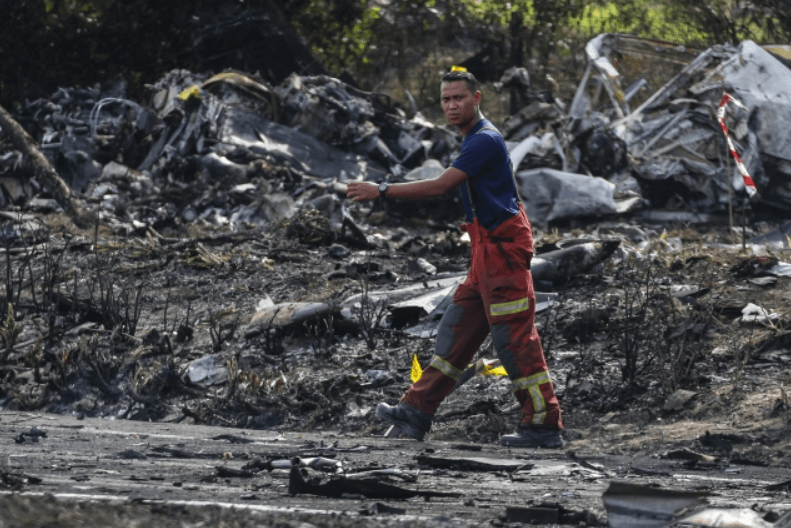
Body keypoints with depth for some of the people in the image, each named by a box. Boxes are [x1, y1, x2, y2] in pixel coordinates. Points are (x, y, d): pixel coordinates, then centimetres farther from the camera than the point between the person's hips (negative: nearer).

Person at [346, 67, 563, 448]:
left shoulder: (485, 140, -16)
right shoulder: (476, 139, 17)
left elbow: (440, 187, -21)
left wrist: (381, 191, -18)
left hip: (502, 246, -11)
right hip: (489, 251, 11)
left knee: (514, 337, -8)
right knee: (457, 330, 11)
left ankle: (543, 426, -5)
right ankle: (417, 413, 14)